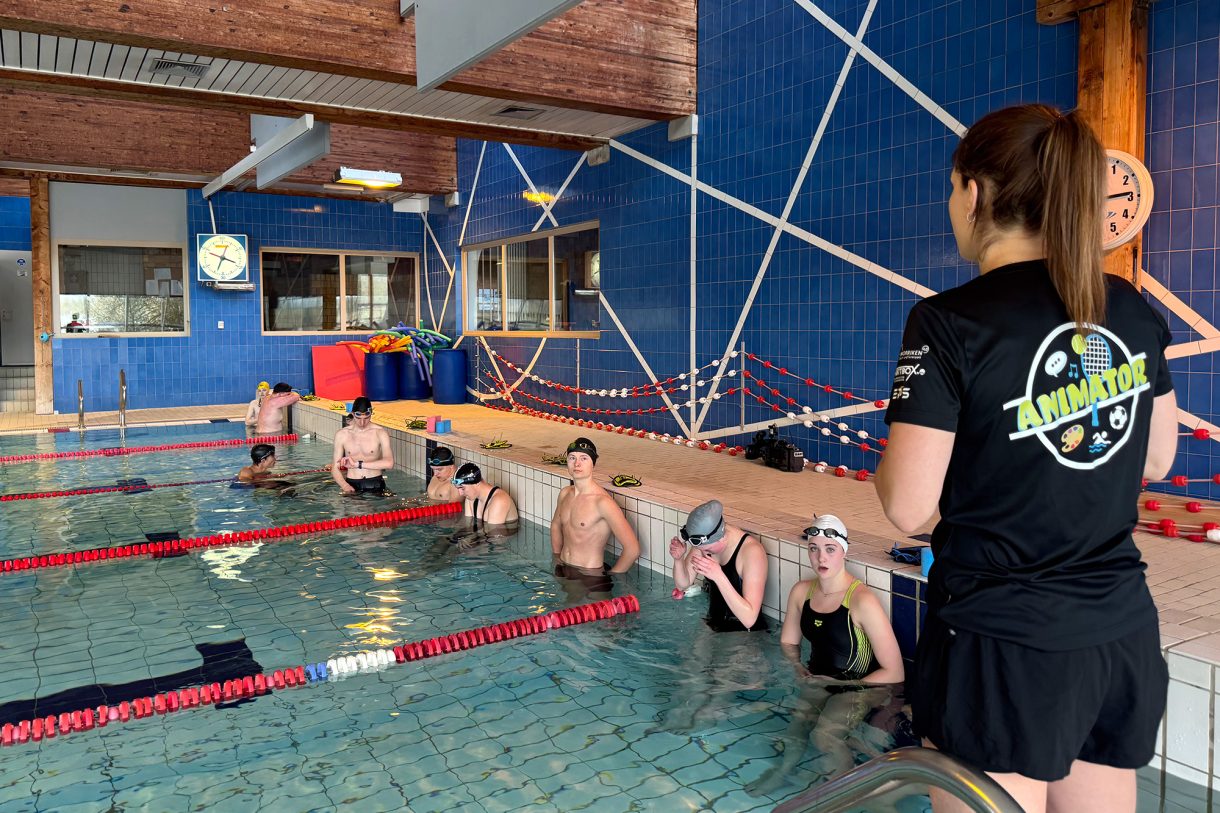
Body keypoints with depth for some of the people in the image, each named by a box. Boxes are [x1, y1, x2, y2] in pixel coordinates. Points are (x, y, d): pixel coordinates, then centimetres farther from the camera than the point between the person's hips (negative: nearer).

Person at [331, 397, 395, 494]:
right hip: (352, 485, 2)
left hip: (375, 485, -1)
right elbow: (335, 468, 5)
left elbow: (389, 463, -17)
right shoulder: (341, 435, 5)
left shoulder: (380, 433, -2)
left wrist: (357, 464, -18)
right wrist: (345, 486, -15)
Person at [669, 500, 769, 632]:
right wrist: (678, 559, -17)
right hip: (714, 627, 6)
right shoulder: (705, 540, -6)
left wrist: (718, 576, -38)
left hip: (747, 636, -6)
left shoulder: (752, 551, -25)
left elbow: (749, 619, -30)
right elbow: (683, 584, 3)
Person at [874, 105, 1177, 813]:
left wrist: (897, 440, 2)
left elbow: (908, 509, -16)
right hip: (1124, 634, 7)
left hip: (1003, 645, -6)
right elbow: (1156, 461, 16)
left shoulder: (950, 323, -17)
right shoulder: (1135, 312, 3)